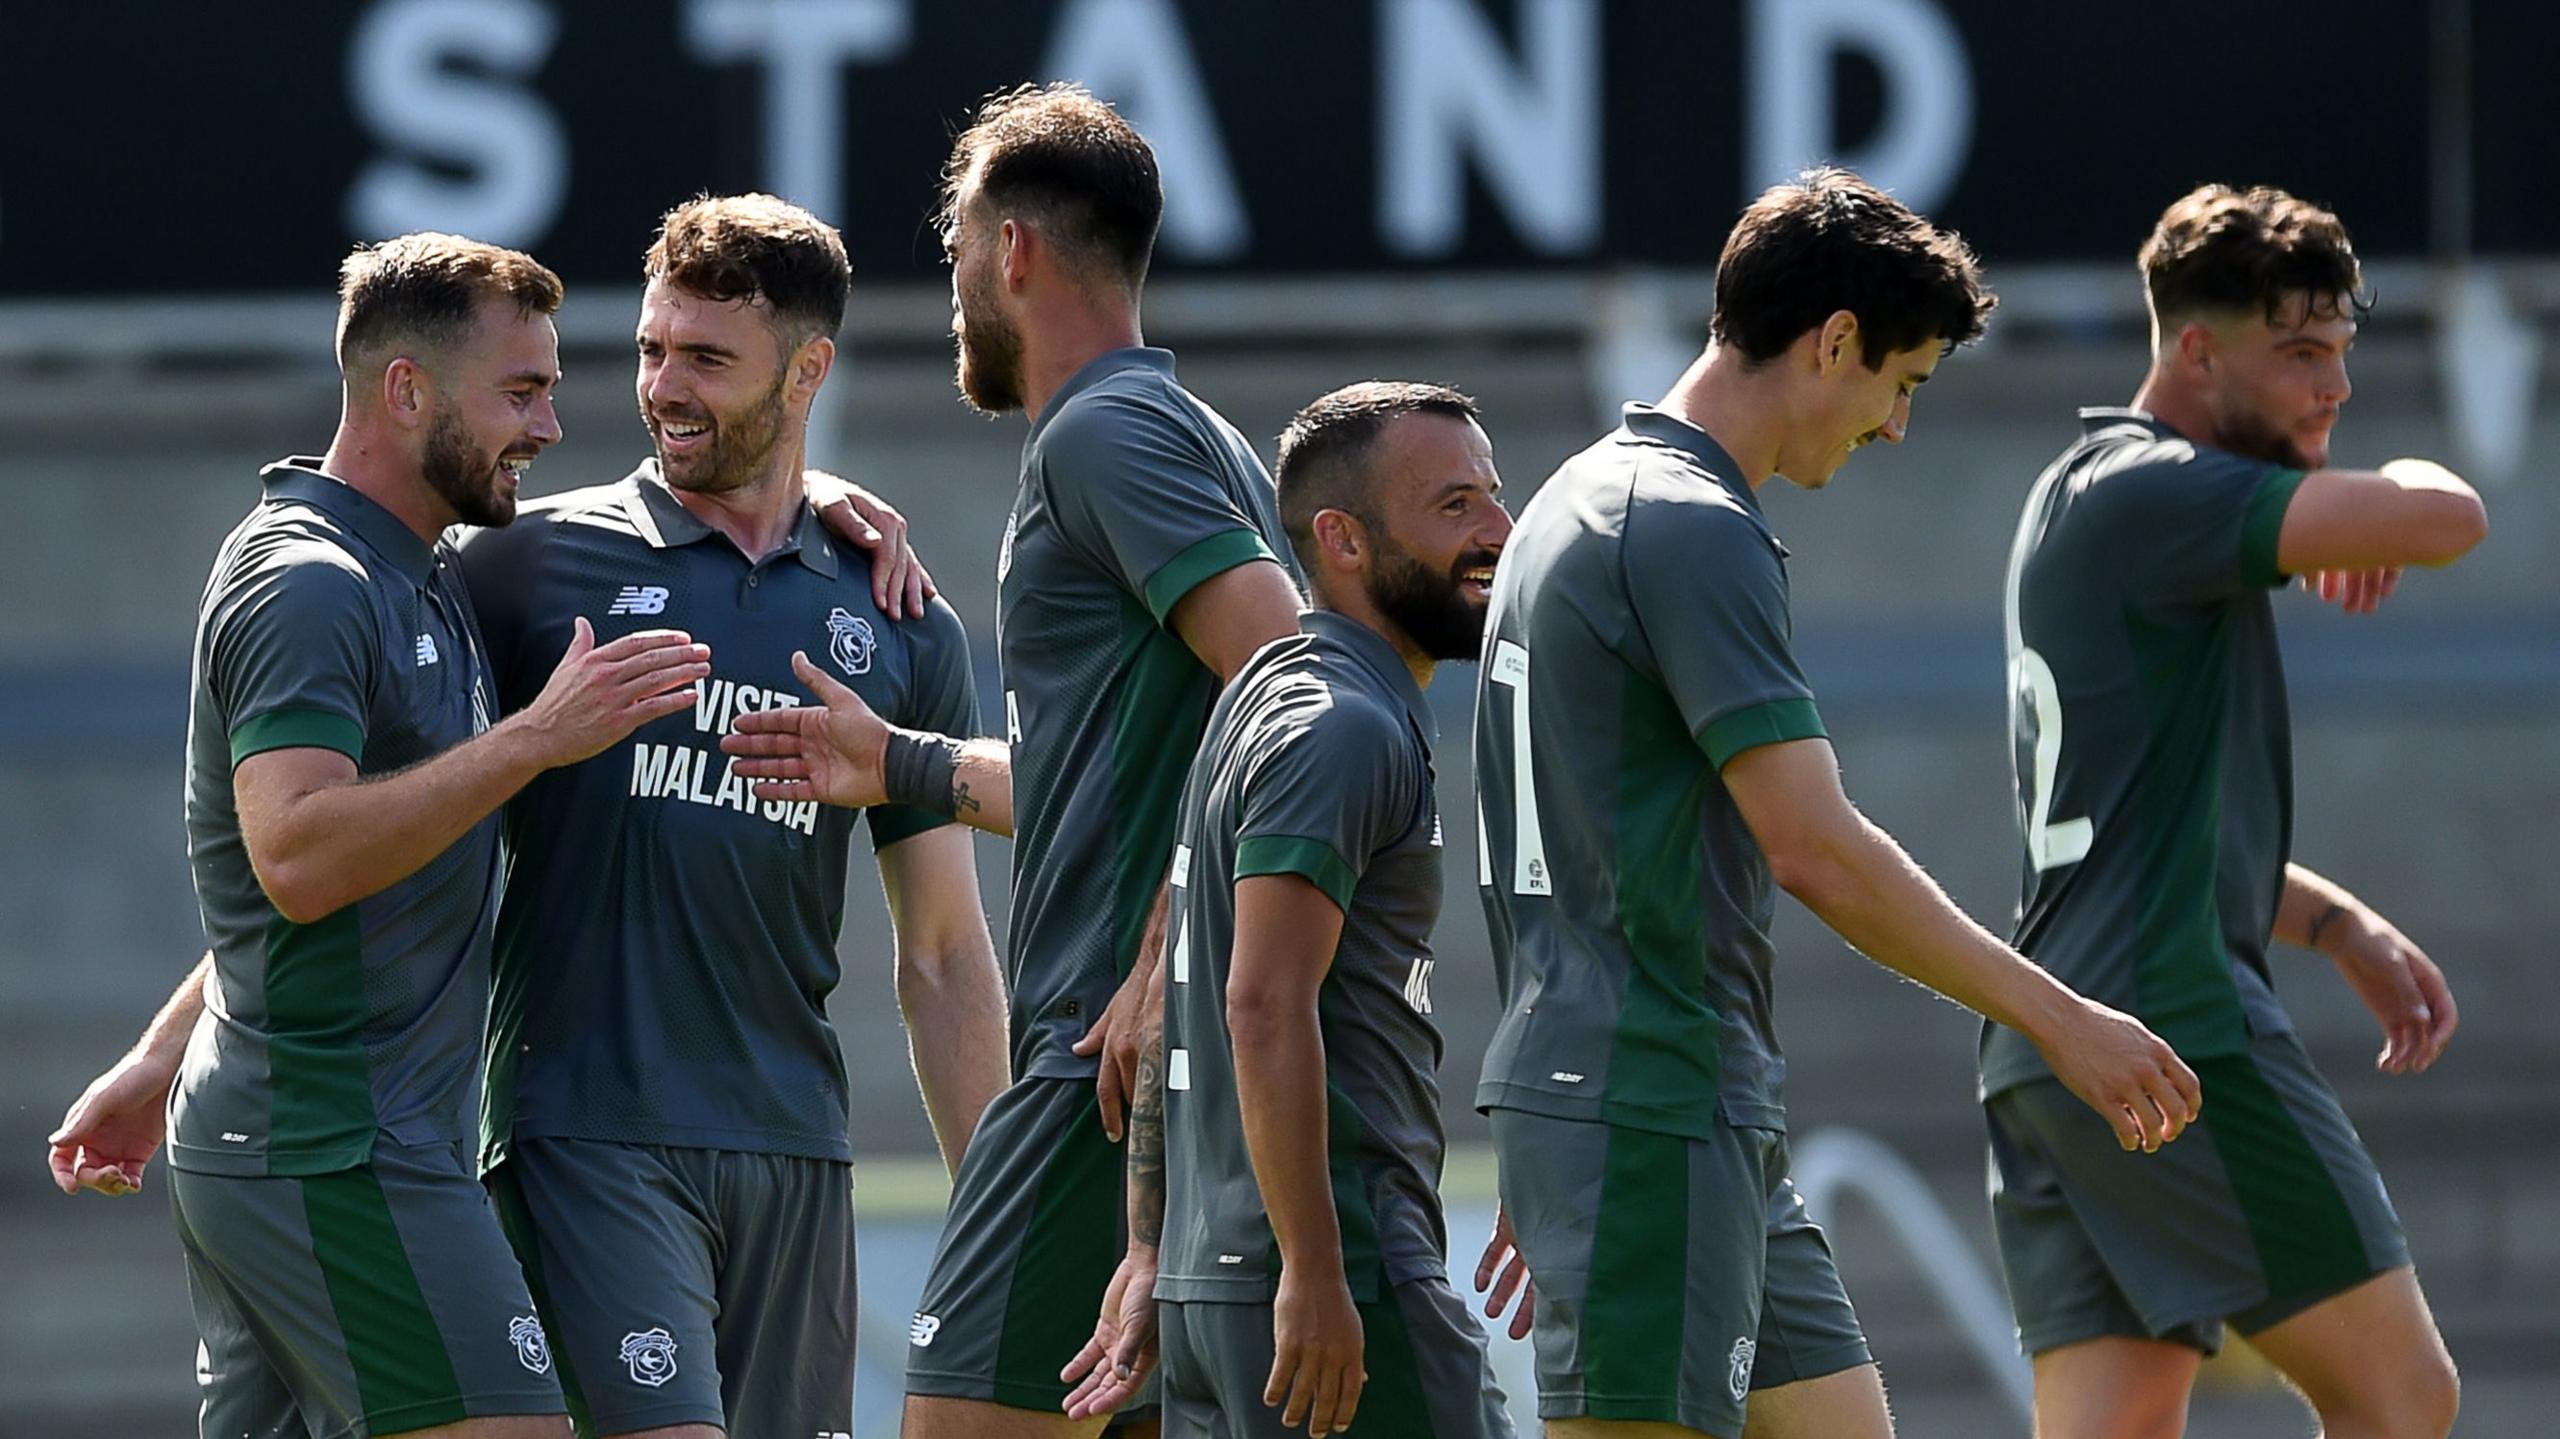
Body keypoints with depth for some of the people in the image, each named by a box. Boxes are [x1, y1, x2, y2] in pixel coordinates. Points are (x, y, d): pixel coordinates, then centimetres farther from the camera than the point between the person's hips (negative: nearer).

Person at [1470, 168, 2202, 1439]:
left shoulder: (1588, 501, 18)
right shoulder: (1693, 531, -15)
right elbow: (1818, 851, -20)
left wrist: (1545, 1174, 26)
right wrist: (2060, 1021, -13)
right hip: (1648, 1109, -10)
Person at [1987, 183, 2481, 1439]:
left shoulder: (2083, 503, 22)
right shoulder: (2147, 491, -10)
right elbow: (2445, 523, -20)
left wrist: (2340, 927, 21)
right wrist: (2408, 481, 4)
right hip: (2171, 1028, -10)